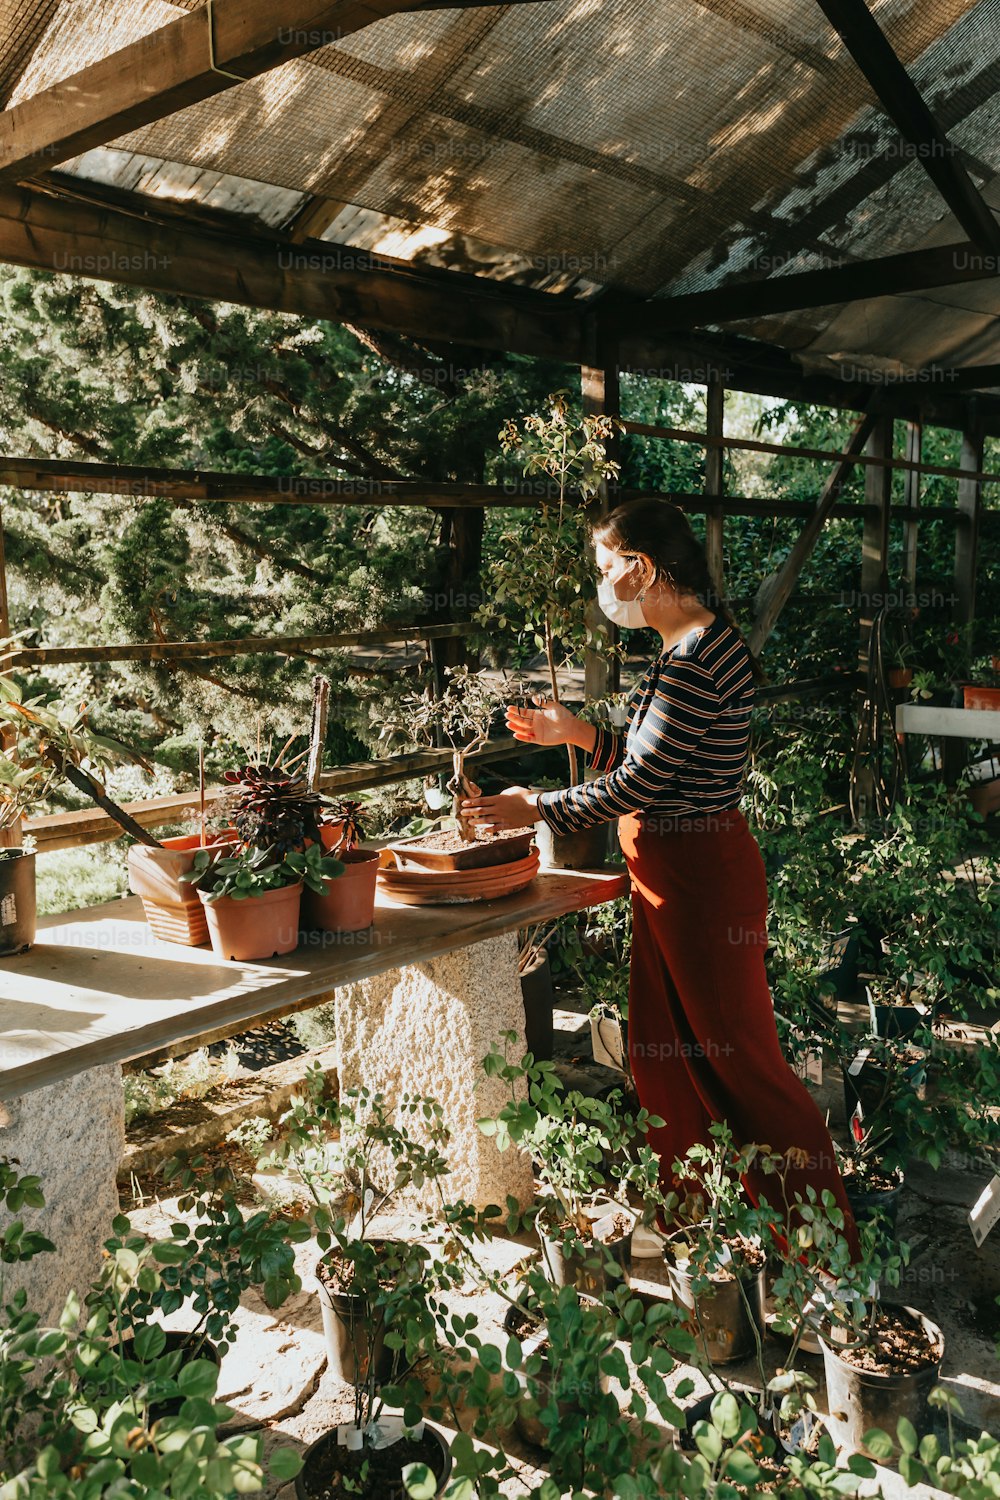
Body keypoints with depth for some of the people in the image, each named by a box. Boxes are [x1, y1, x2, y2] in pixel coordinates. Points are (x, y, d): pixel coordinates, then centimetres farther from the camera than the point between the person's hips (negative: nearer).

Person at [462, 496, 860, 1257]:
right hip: (674, 876, 10)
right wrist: (578, 733, 14)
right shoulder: (697, 646, 10)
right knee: (666, 1054, 18)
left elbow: (640, 782, -21)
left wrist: (540, 808, -10)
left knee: (737, 1055, 2)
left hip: (703, 879, -10)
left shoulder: (696, 662, -23)